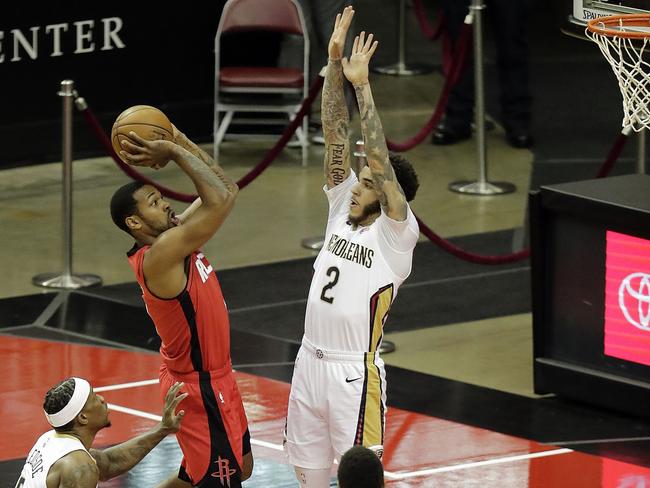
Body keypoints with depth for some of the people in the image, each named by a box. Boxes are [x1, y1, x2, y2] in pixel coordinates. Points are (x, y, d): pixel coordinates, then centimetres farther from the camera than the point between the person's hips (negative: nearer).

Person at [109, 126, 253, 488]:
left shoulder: (177, 236, 1)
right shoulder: (160, 254, -26)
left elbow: (226, 189, 8)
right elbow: (221, 199, -33)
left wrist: (181, 143, -2)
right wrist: (175, 152, -23)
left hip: (216, 377, 10)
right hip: (200, 388, -10)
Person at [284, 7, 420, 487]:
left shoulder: (397, 234, -10)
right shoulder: (343, 210, 7)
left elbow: (380, 160, -23)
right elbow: (336, 136, 2)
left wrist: (362, 86, -25)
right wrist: (335, 65, -5)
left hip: (355, 372, -7)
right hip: (310, 361, 7)